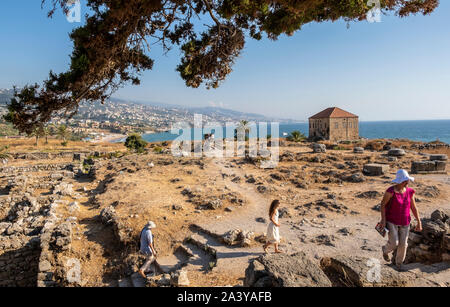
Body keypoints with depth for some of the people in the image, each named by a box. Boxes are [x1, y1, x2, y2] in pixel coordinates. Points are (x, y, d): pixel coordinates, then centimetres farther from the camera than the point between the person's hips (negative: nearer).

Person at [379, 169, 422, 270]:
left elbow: (414, 207, 2)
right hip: (391, 221, -4)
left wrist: (419, 222, 1)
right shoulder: (391, 191, -21)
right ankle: (385, 250, 28)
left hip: (404, 222, 4)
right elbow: (383, 204, -13)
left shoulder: (409, 192, -6)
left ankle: (398, 263, 32)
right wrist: (383, 219, -18)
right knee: (394, 243, -9)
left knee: (403, 244, 7)